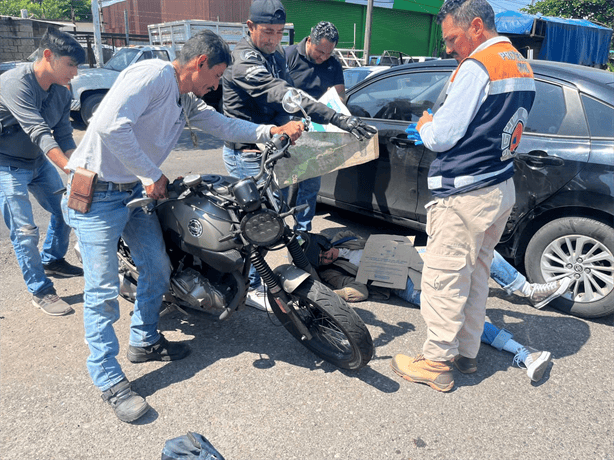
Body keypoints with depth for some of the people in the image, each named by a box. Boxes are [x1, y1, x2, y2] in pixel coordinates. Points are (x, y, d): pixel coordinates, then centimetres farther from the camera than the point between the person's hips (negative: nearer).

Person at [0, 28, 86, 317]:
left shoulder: (61, 93, -3)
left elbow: (64, 137, -4)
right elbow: (39, 133, -36)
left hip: (39, 161, 7)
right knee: (25, 233, -7)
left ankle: (52, 260, 36)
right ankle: (41, 292, 6)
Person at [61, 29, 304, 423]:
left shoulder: (188, 102, 12)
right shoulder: (154, 73, -18)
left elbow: (224, 125, 11)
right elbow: (110, 124, -29)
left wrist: (273, 131, -3)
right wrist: (153, 176, -22)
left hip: (137, 192, 9)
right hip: (97, 194, -9)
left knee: (158, 271, 13)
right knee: (104, 291, -2)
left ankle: (145, 341, 35)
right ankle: (110, 380, 11)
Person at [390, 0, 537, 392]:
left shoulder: (477, 67, -16)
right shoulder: (523, 67, 14)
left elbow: (441, 137, -18)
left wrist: (425, 125, 3)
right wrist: (438, 126, 12)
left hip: (465, 194, -10)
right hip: (502, 187, 10)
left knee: (444, 279, 1)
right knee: (476, 274, 19)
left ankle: (437, 363, 13)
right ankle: (467, 350, 32)